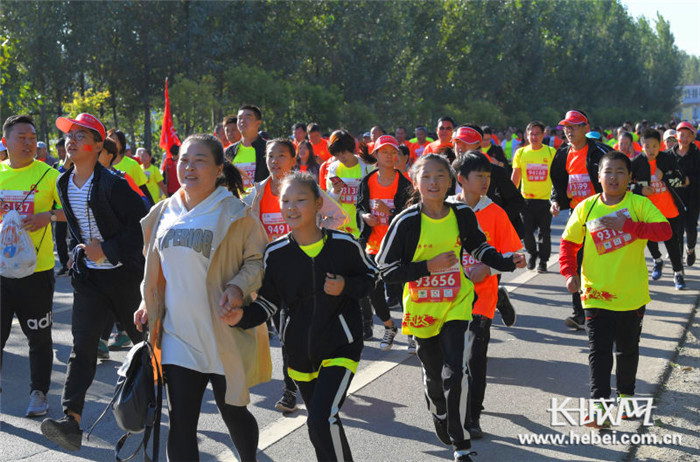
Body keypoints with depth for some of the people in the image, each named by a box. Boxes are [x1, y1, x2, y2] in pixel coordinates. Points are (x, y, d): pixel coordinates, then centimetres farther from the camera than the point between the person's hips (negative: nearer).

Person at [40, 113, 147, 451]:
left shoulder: (112, 184, -15)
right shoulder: (64, 184, 6)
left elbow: (142, 223, -15)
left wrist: (108, 250, -17)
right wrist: (77, 250, 10)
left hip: (123, 272, -4)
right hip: (89, 274, 4)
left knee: (142, 336, 11)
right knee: (82, 344, -6)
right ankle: (71, 420, -14)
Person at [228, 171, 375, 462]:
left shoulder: (344, 244, -11)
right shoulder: (275, 253, -7)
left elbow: (370, 276, 5)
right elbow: (268, 303, 0)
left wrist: (346, 287, -15)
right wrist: (243, 317, -20)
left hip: (341, 345, -3)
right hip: (300, 350, 4)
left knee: (322, 420, -22)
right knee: (319, 428, 18)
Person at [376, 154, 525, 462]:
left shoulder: (463, 215, -6)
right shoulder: (406, 222, -14)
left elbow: (478, 246, 14)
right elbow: (385, 270, -13)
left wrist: (507, 263, -3)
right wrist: (428, 266, -22)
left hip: (457, 304, 0)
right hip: (422, 309, 0)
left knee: (456, 373, -13)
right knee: (433, 374, 16)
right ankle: (441, 421, 47)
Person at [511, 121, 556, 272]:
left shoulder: (551, 152, 0)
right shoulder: (521, 153, 4)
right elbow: (515, 177, 10)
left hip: (545, 199, -1)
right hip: (526, 199, 1)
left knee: (545, 232, 3)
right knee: (526, 231, 1)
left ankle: (543, 260, 19)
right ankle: (532, 253, 28)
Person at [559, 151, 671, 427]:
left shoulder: (639, 204, -6)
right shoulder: (586, 208, -2)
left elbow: (665, 230, -19)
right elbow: (568, 243, 4)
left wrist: (628, 225, -27)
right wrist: (570, 272, -10)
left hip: (632, 295, 0)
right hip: (596, 294, 0)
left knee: (628, 349, 17)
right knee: (599, 351, -3)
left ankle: (625, 395, 35)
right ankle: (600, 405, 1)